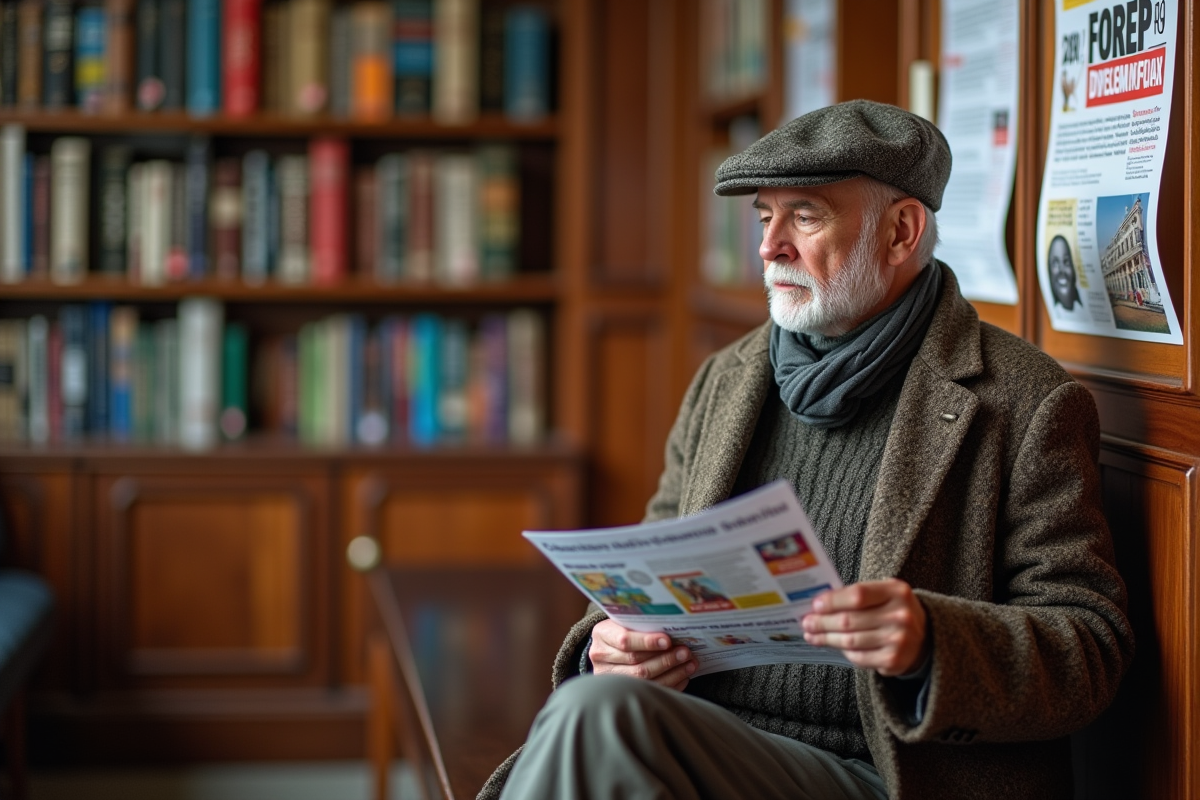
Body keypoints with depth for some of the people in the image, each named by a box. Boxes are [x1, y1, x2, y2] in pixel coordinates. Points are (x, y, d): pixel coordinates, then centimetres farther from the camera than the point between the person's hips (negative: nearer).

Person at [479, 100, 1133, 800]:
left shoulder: (1027, 404, -1)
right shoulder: (723, 383, 17)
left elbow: (1092, 646, -5)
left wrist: (930, 642, -24)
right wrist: (613, 643, -3)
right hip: (702, 744, 5)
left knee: (594, 717, -29)